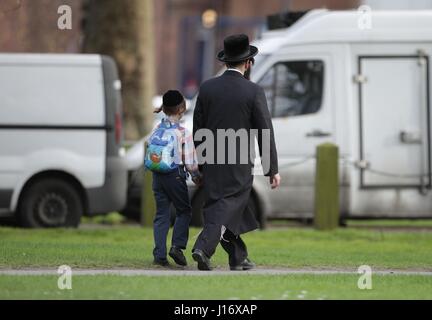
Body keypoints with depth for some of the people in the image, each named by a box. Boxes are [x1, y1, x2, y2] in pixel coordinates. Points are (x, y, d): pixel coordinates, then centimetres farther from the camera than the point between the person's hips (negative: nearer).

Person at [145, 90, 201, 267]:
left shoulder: (155, 131, 2)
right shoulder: (183, 133, -12)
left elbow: (147, 158, 5)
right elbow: (190, 163, -10)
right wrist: (196, 176, 6)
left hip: (157, 177, 4)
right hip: (175, 176, -4)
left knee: (161, 214, 9)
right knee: (184, 211, 13)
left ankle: (159, 254, 3)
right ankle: (177, 246, -1)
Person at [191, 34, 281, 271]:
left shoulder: (207, 88, 2)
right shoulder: (253, 92, -9)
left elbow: (198, 129, 7)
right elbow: (265, 132, -6)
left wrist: (201, 162, 17)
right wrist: (272, 169, 0)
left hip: (212, 163, 4)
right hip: (239, 167, -4)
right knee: (228, 207, -3)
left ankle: (238, 258, 19)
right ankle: (204, 247, -20)